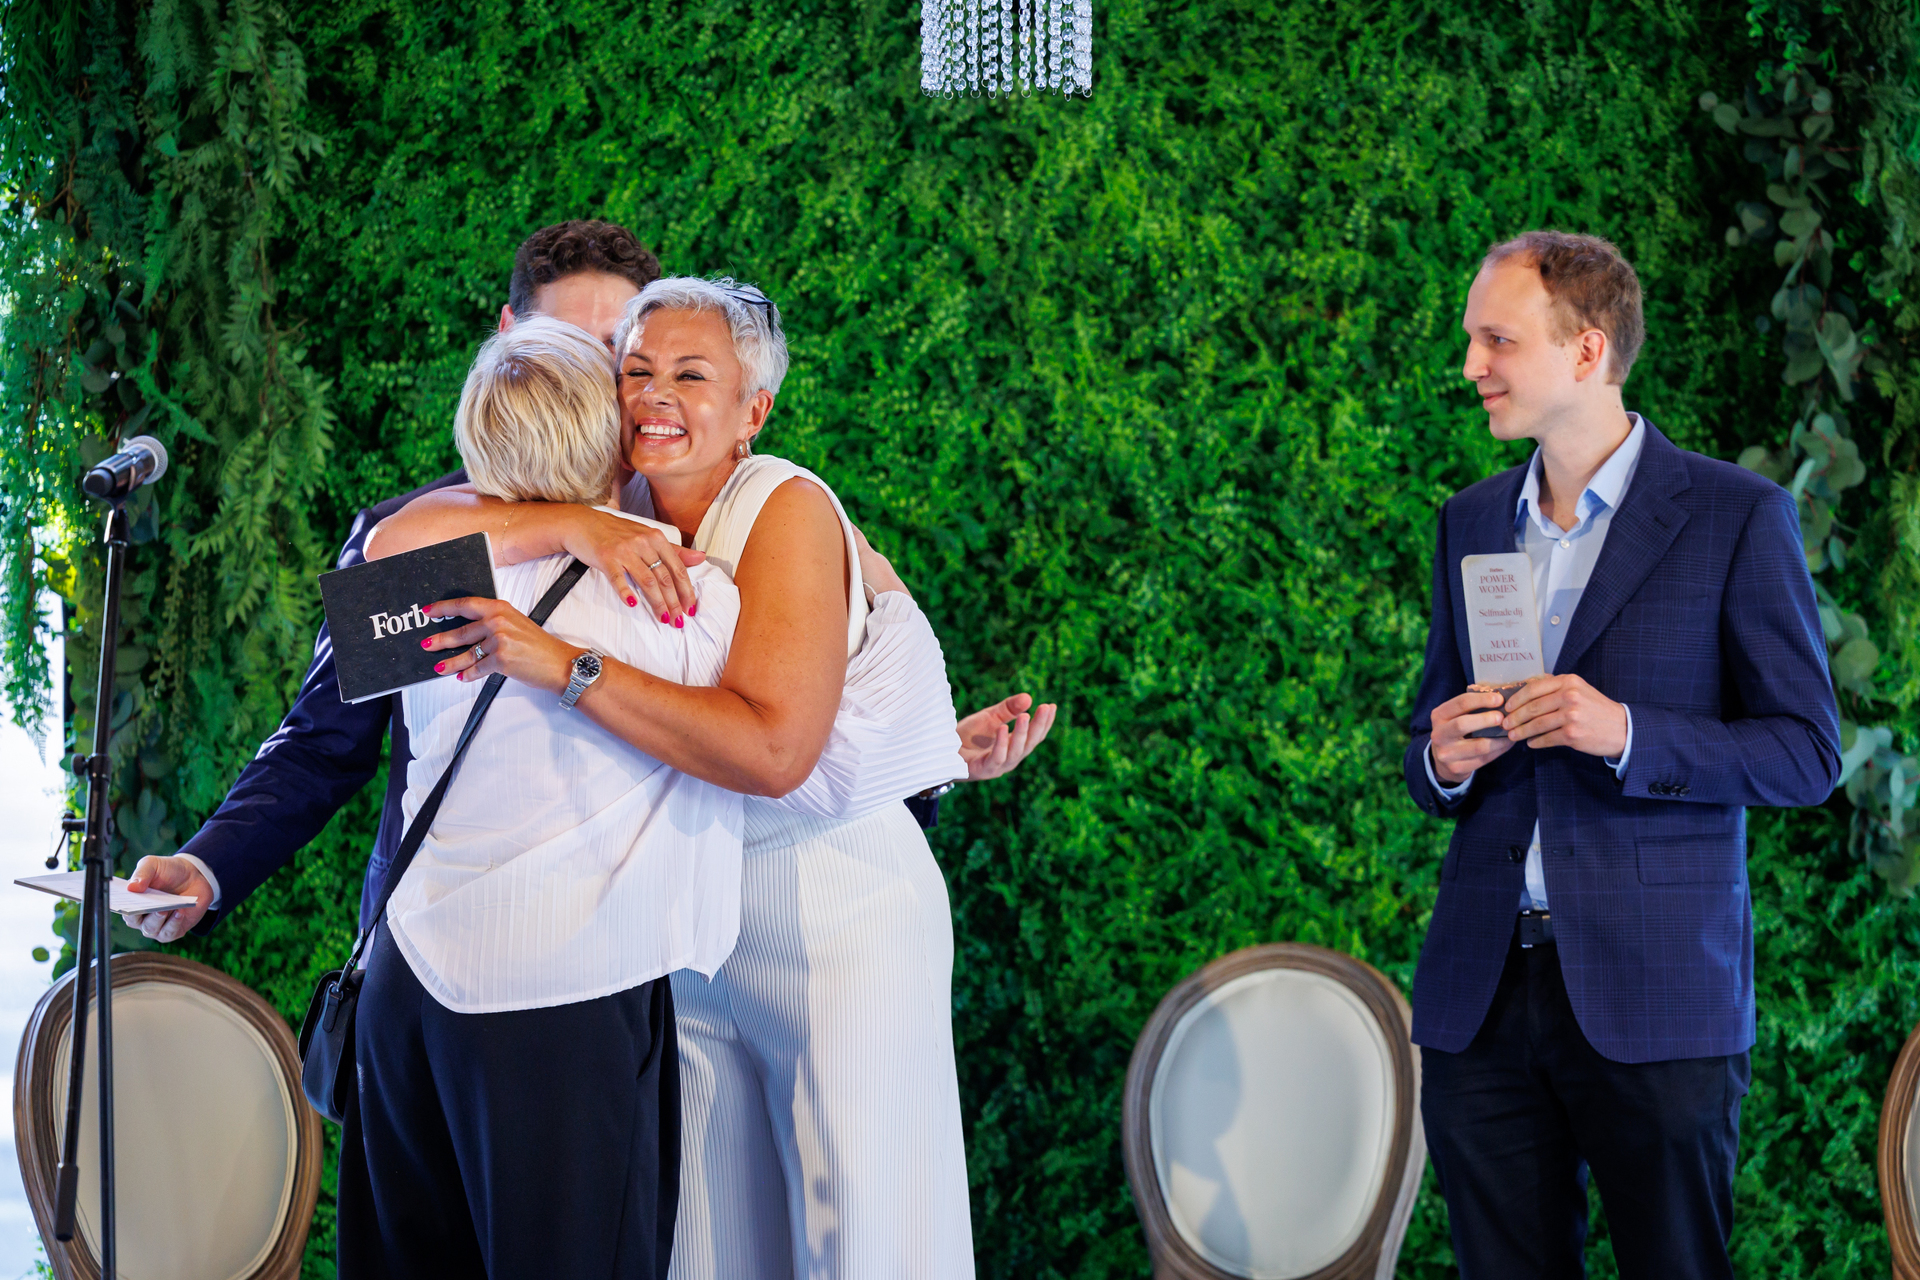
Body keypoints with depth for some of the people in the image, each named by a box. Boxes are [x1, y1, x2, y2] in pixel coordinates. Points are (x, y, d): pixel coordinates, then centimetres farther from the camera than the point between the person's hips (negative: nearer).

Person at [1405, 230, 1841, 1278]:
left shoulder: (1736, 517, -3)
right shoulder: (1470, 522, 14)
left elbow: (1806, 756, -4)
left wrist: (1628, 735, -19)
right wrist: (1441, 762, -3)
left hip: (1652, 995, -5)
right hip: (1482, 994, 5)